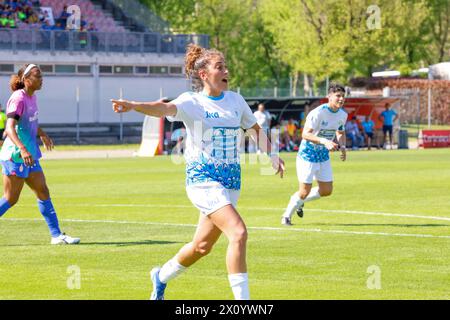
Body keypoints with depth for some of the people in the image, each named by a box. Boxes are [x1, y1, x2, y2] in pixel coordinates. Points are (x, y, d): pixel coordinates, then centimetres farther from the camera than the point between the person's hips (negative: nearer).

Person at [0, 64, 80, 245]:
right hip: (15, 156, -9)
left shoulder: (31, 97, 10)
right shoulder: (18, 99, -18)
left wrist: (42, 134, 44)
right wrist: (22, 149, -43)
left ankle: (56, 235, 10)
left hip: (29, 157, 9)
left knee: (43, 192, 8)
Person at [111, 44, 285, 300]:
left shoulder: (235, 100, 9)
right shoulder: (192, 102, -8)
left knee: (202, 246, 14)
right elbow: (166, 108, -28)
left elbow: (256, 128, 26)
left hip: (231, 181, 6)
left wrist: (273, 155, 15)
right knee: (238, 232, -23)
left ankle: (161, 277, 41)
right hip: (203, 178, -6)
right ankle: (242, 300, -19)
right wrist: (134, 106, -48)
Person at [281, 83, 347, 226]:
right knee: (305, 191, -5)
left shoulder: (343, 115, 0)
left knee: (326, 191, 6)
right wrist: (324, 141, -40)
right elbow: (306, 134, -28)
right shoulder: (318, 113, -24)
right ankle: (287, 215, 18)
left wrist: (342, 147, -2)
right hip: (308, 155, -7)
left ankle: (300, 201, 31)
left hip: (324, 156, 7)